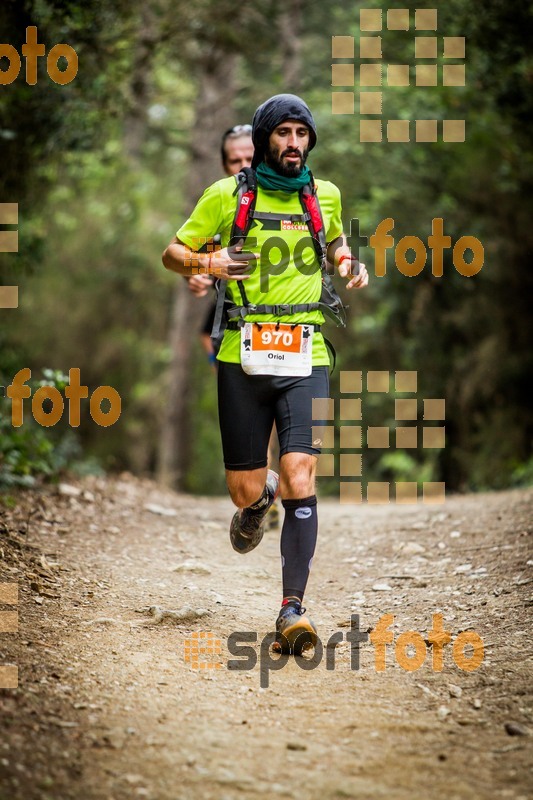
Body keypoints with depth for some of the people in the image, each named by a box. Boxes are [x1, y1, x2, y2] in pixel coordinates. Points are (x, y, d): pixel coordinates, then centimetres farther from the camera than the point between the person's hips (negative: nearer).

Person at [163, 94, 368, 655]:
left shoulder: (325, 195, 10)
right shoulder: (226, 194, 3)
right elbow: (172, 252, 9)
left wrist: (351, 264, 9)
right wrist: (205, 263, -13)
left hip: (305, 359, 1)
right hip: (243, 357, 0)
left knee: (300, 477, -16)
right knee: (246, 491, 4)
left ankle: (292, 609, -15)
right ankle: (260, 498, 44)